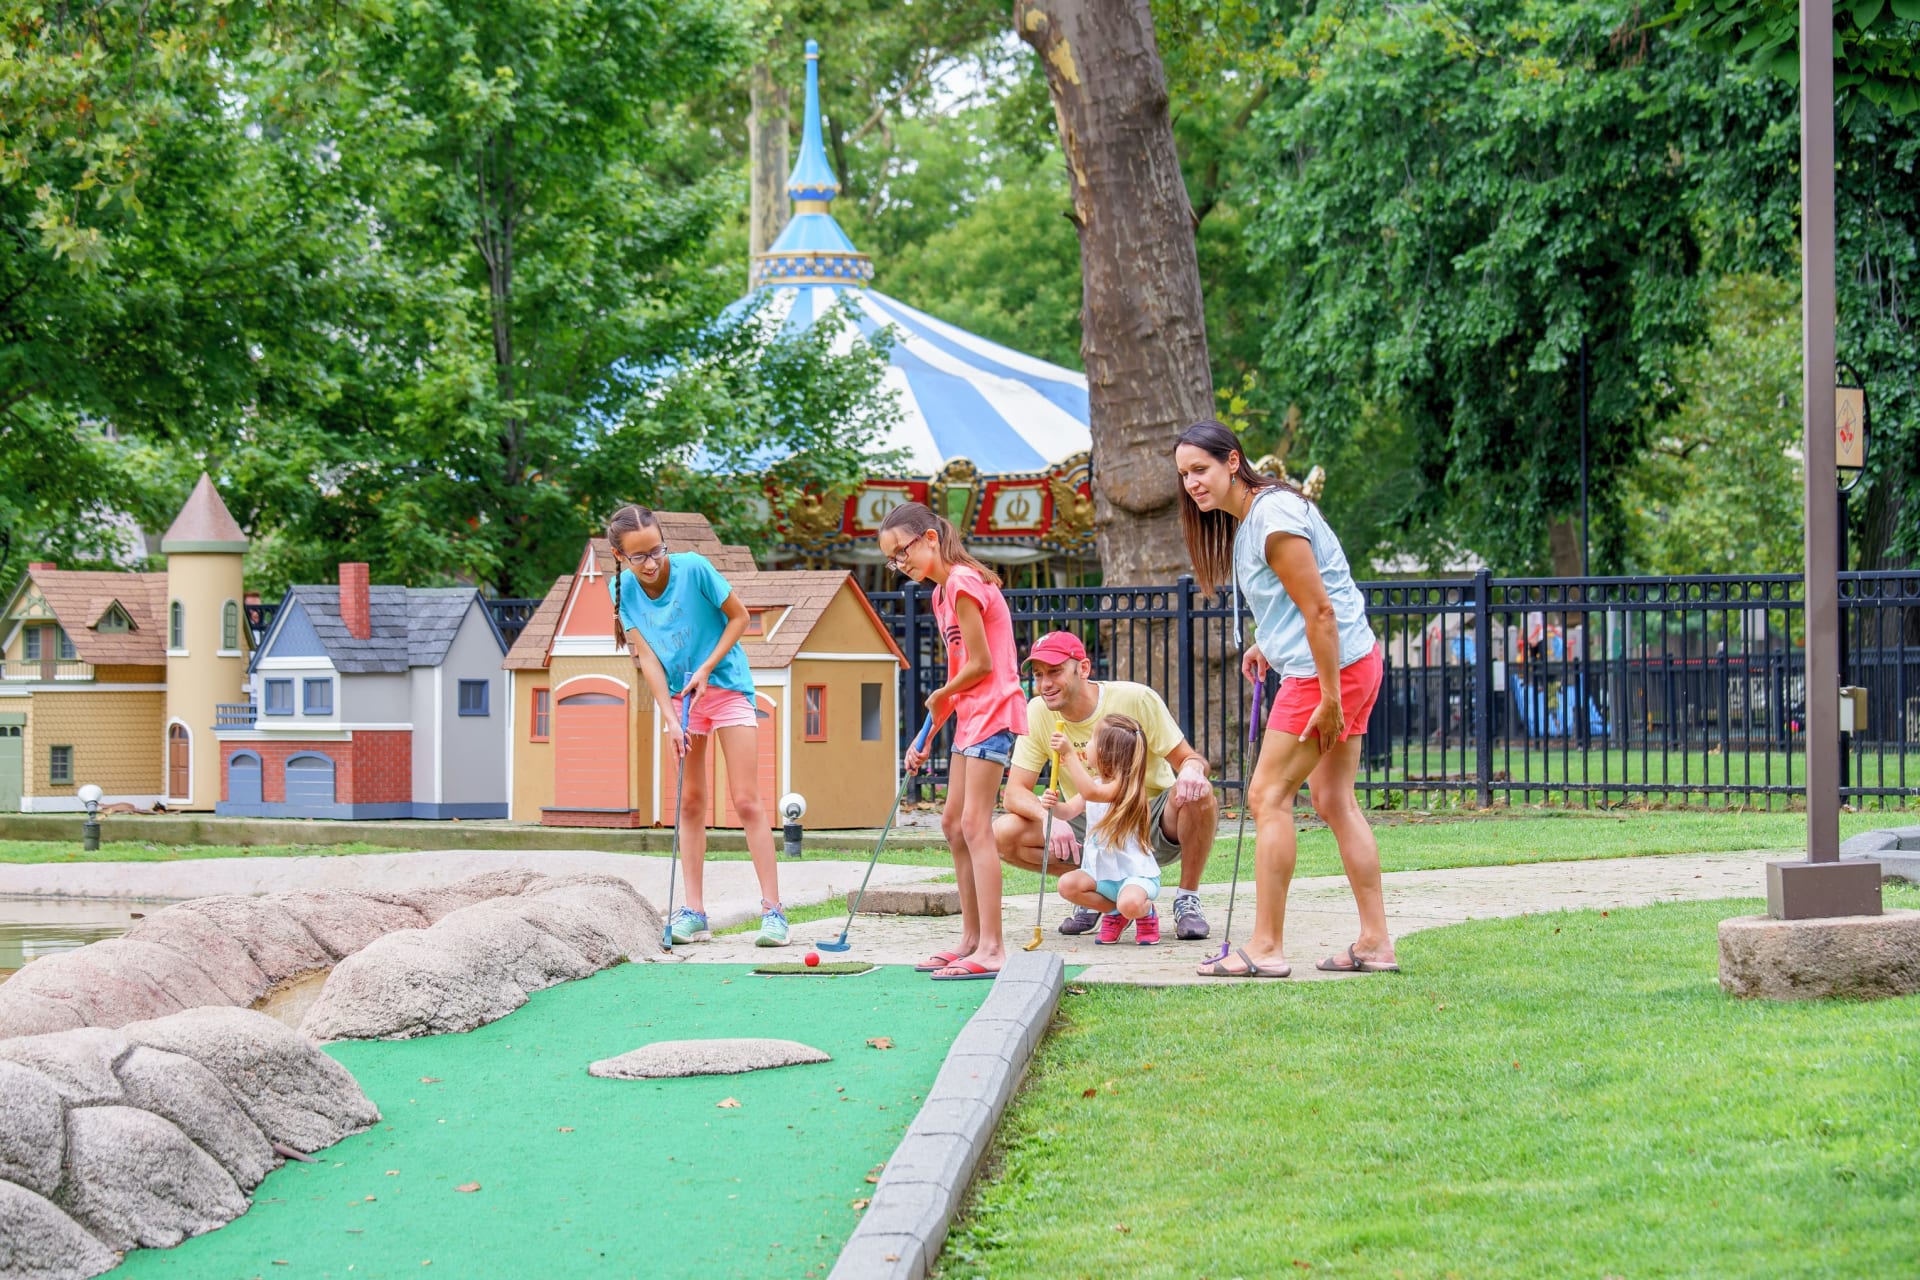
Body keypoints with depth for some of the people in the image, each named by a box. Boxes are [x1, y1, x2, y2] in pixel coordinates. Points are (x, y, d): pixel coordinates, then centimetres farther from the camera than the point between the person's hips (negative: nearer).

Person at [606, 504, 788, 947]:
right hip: (679, 694, 4)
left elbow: (739, 616, -10)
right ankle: (694, 912, 5)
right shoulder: (622, 589, -10)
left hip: (725, 684, -3)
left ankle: (773, 910, -7)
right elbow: (647, 657, -10)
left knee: (746, 799, -7)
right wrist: (670, 717, -18)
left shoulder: (693, 568, -21)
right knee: (690, 802, 3)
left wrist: (706, 670, -17)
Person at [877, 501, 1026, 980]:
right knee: (954, 823, 13)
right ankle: (971, 939, 19)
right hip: (971, 716, 10)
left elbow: (980, 666, -16)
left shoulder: (963, 583, -14)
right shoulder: (941, 592, 15)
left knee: (974, 824, -13)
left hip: (993, 712, -10)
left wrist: (941, 696, 1)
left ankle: (991, 949, -16)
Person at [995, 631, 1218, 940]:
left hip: (1153, 825, -3)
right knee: (1003, 835, -20)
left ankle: (1187, 900, -11)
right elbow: (1016, 792, -10)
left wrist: (1193, 769, -38)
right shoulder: (1037, 713, -9)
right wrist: (1050, 818, -33)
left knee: (1197, 794, -34)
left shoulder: (1136, 699, -16)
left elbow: (1188, 758, -11)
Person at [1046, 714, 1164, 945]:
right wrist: (1054, 804, -18)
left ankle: (1146, 912, 4)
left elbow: (1091, 793, -37)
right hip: (1102, 872, 8)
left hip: (1135, 873, -8)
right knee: (1067, 885, -17)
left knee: (1130, 903, -36)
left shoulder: (1124, 787, -20)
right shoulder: (1096, 784, 6)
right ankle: (1114, 911, 7)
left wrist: (1070, 754, -38)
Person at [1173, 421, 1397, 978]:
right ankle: (1375, 942, 12)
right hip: (1352, 662, 10)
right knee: (1333, 799, 11)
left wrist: (1329, 700, -20)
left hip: (1328, 668, -10)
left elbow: (1320, 610, -21)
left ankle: (1265, 948, -3)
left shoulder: (1274, 520, -20)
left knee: (1268, 796, -6)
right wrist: (1269, 643, 18)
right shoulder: (1244, 517, 12)